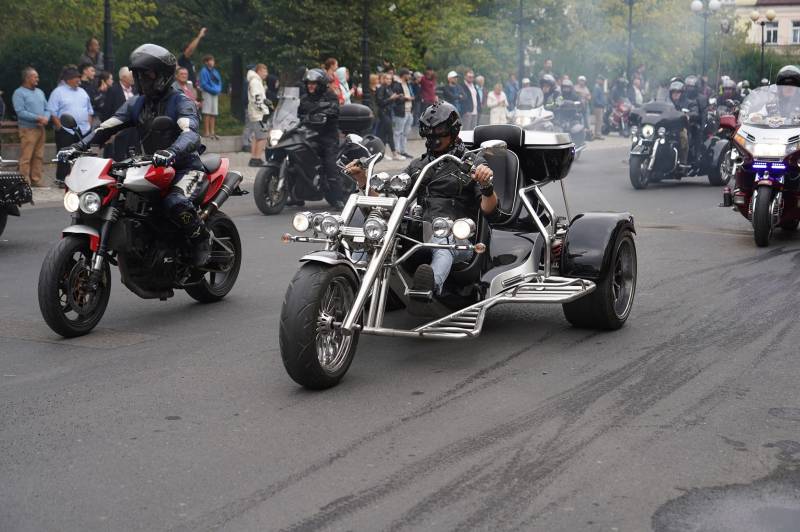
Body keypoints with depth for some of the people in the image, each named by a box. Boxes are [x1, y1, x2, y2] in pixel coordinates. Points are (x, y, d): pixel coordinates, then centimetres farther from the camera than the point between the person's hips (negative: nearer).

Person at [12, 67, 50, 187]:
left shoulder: (39, 92, 18)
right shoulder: (19, 93, -5)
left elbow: (46, 109, 16)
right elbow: (20, 112, -15)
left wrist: (46, 118, -6)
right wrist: (38, 118, -18)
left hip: (40, 128, 7)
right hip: (28, 129, -7)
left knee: (39, 156, 8)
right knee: (26, 157, -6)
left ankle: (36, 179, 14)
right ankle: (25, 181, -5)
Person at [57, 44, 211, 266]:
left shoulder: (181, 102, -10)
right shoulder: (136, 104, 10)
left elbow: (191, 133, -30)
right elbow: (107, 127, 2)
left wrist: (171, 152, -51)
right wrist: (77, 147, -14)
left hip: (185, 167, -7)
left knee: (175, 203, -36)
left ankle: (202, 237, -8)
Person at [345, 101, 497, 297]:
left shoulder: (473, 163, 11)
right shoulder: (418, 165, 28)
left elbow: (489, 209, 0)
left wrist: (487, 186, -22)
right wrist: (362, 180, 7)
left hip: (456, 235, -5)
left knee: (442, 244, -42)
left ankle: (433, 283, -71)